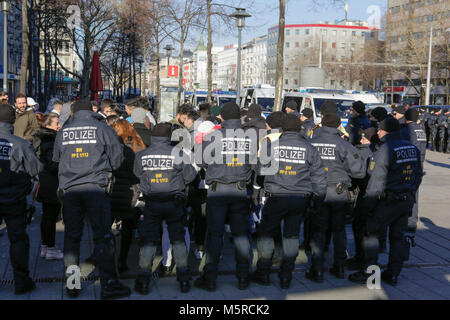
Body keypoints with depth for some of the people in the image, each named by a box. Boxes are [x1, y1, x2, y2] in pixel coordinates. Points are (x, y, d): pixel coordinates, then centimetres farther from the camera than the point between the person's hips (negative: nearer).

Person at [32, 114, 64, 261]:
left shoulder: (41, 139, 11)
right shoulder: (53, 141, -18)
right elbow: (53, 164, -22)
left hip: (44, 182, 10)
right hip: (53, 185, -10)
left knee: (46, 215, 17)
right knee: (52, 216, -3)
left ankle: (44, 247, 25)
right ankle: (51, 249, 4)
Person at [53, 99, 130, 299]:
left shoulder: (63, 132, 9)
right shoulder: (103, 129, 0)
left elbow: (57, 159, 19)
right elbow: (117, 158, 4)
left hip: (69, 190, 3)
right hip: (96, 188, -3)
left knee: (71, 236, 11)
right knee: (103, 236, 1)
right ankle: (108, 284, 1)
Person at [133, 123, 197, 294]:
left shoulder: (141, 156, -4)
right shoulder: (178, 154, -8)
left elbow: (137, 173, 13)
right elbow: (190, 176, 0)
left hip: (151, 204, 1)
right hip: (174, 203, 0)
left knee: (149, 240, 8)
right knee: (178, 239, 11)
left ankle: (144, 281, 8)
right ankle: (184, 279, 14)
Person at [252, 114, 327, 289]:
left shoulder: (271, 144, -3)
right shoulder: (309, 148, 2)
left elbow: (260, 169, 5)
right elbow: (319, 177, 5)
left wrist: (256, 189, 20)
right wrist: (319, 199, 15)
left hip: (276, 197, -2)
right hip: (300, 199, 2)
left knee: (266, 233, 12)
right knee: (292, 235, 12)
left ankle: (263, 273, 17)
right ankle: (286, 277, 17)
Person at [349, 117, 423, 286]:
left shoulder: (386, 150, -16)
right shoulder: (413, 148, 8)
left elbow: (377, 181, -18)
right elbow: (418, 175, 16)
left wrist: (368, 204, -13)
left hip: (388, 200, -7)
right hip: (408, 200, 8)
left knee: (370, 231, 4)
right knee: (398, 235, 14)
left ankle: (369, 272, 4)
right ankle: (393, 274, 18)